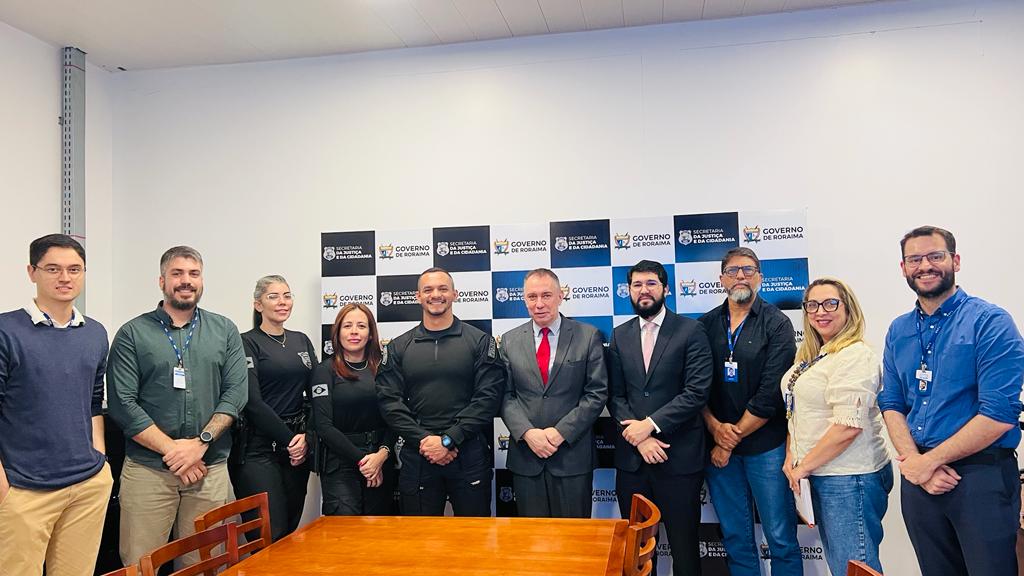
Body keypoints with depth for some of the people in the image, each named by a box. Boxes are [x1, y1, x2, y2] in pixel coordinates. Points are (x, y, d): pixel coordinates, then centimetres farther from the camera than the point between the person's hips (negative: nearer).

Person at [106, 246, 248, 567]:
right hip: (146, 469, -1)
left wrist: (200, 442, -12)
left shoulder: (225, 331, 7)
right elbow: (121, 404, -5)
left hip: (211, 469, 2)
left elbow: (236, 392, 0)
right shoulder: (133, 333, 2)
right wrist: (172, 449, -11)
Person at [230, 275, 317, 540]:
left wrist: (307, 437, -4)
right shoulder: (247, 343, -4)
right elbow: (253, 402, -10)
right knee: (270, 536, -8)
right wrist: (289, 440, -9)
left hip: (297, 446, 5)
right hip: (257, 449, -5)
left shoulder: (302, 341, 13)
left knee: (291, 531, 7)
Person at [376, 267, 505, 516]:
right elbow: (389, 401, 0)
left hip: (469, 456, -1)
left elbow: (488, 397, -6)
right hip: (417, 457, 2)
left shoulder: (480, 342, 2)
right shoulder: (398, 348, 8)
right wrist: (424, 440, -12)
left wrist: (448, 440, -13)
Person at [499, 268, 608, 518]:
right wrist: (527, 432, -11)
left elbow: (597, 393, -4)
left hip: (572, 454, -2)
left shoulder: (588, 336, -1)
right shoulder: (509, 341, 6)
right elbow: (506, 396, 4)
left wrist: (561, 432, -12)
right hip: (525, 454, 2)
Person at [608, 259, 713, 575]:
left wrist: (650, 424, -15)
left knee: (683, 546, 7)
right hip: (631, 457, 4)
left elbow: (697, 391, -11)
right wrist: (639, 438, -9)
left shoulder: (691, 331, -3)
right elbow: (615, 395, 5)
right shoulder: (620, 335, 9)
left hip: (679, 457, -3)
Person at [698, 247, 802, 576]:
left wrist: (734, 437, -9)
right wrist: (715, 427, -8)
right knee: (735, 537, 12)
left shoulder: (777, 324, -3)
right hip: (718, 448, 3)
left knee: (781, 539, 3)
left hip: (766, 446, -3)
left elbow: (771, 392, -11)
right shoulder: (706, 325, 7)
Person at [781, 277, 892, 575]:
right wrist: (791, 456, 3)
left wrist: (804, 467, -15)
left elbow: (848, 426, -24)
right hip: (822, 476, 9)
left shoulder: (855, 355, -17)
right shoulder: (812, 356, 11)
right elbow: (798, 411, 18)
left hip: (850, 479, -9)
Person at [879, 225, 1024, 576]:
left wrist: (929, 461, -14)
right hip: (919, 478, 5)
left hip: (982, 475, -5)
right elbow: (891, 404, 7)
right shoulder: (898, 331, 8)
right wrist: (915, 462, -10)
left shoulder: (990, 322, -10)